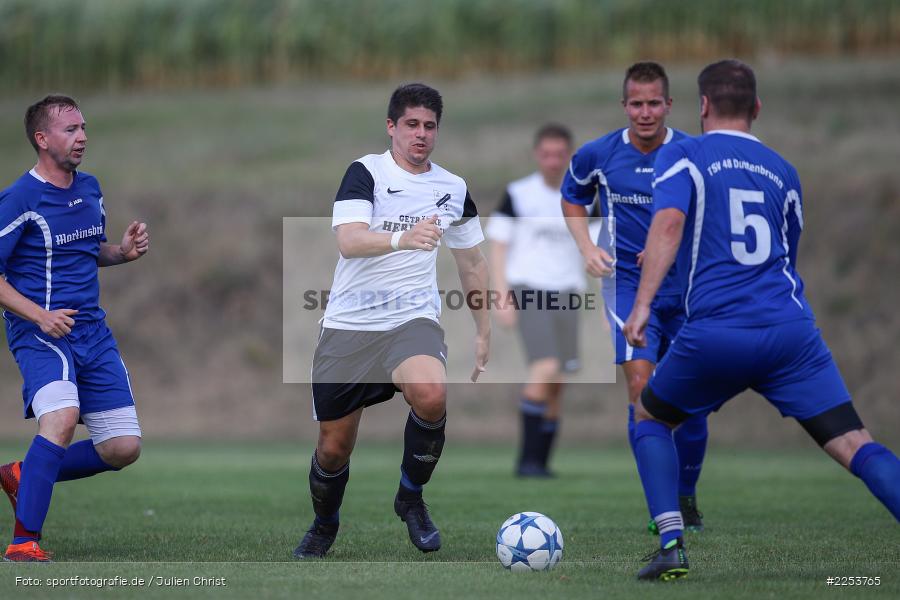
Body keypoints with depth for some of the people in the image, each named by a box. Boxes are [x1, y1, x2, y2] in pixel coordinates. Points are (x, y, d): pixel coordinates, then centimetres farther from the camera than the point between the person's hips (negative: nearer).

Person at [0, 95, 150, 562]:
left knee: (124, 448, 1)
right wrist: (39, 314, -21)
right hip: (39, 331, -7)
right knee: (62, 417, -32)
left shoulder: (90, 188, 11)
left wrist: (124, 252, 5)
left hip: (92, 331, 7)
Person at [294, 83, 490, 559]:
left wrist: (483, 331, 22)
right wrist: (403, 238, -39)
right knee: (334, 446, 3)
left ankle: (411, 498, -6)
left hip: (413, 320, 1)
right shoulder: (366, 172, -5)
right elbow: (349, 241, -21)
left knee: (431, 395, -31)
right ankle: (324, 527, 36)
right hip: (348, 324, -1)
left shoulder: (453, 189, 9)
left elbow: (472, 262, 22)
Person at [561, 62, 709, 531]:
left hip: (685, 287, 1)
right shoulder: (597, 155, -4)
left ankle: (686, 496, 24)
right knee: (641, 386, -17)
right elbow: (572, 198, 16)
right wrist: (587, 247, 0)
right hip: (627, 284, -1)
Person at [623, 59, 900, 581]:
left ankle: (672, 545, 5)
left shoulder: (681, 156, 8)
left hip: (714, 336, -2)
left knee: (650, 418, 22)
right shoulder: (782, 171, 21)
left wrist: (644, 302, -19)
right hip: (791, 331, 2)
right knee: (855, 445, -3)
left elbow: (668, 221, -12)